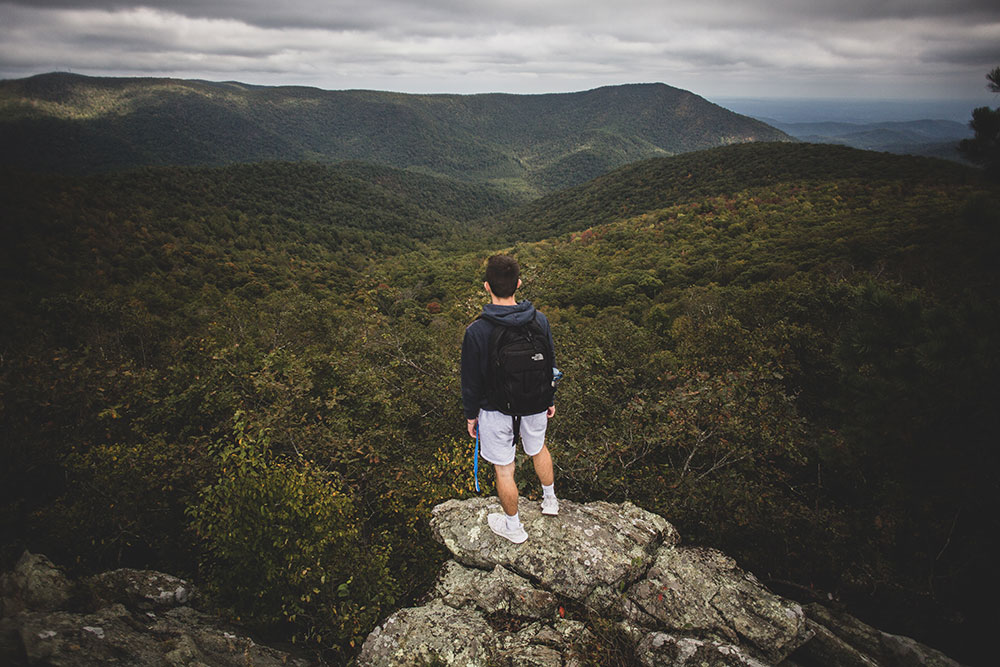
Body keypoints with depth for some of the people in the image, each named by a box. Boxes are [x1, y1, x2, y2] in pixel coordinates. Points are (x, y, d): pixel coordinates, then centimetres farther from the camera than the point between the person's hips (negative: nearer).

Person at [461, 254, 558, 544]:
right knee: (538, 448, 30)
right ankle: (550, 500, 52)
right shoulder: (539, 321, -14)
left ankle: (513, 526, 34)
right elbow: (549, 364, 0)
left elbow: (471, 380, -12)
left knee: (504, 469, 15)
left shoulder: (476, 331, -24)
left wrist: (471, 414, 4)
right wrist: (550, 400, 16)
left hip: (496, 410, -3)